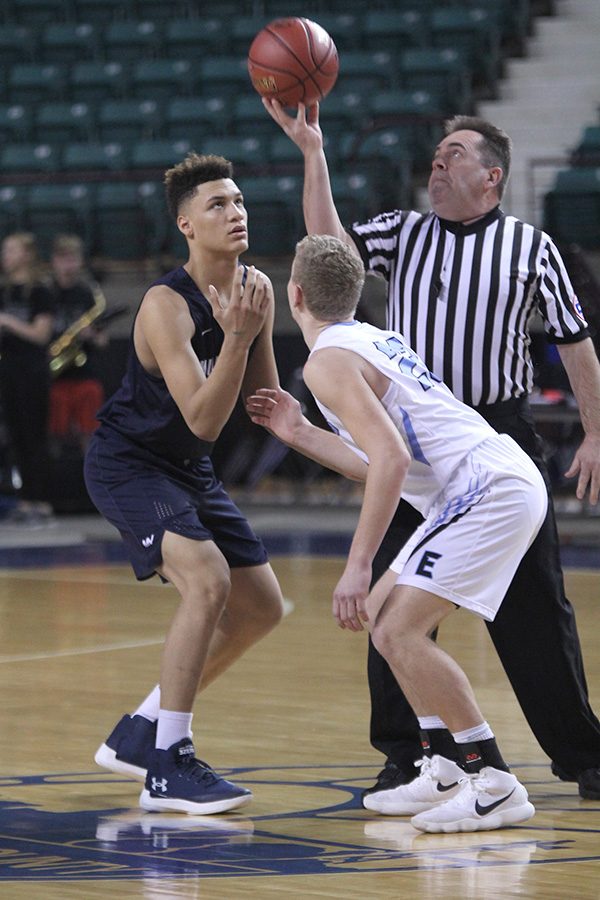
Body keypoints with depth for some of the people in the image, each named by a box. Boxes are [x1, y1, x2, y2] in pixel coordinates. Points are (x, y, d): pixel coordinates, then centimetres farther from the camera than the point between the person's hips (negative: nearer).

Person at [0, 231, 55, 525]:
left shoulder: (38, 292, -7)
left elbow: (41, 334, -13)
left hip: (32, 371, -6)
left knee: (35, 438, -5)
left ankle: (42, 505, -3)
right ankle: (25, 503, 11)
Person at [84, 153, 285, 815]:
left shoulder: (256, 289, -3)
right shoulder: (166, 305, -26)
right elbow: (202, 421, -32)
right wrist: (237, 339, -41)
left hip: (187, 469, 9)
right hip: (126, 463, -9)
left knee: (261, 606, 9)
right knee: (207, 579, -27)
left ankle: (139, 733, 22)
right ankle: (167, 766, -20)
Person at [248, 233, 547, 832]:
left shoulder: (328, 361, -10)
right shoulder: (371, 339, 20)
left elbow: (391, 459, -23)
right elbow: (383, 464, 25)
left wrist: (357, 566, -22)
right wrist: (299, 433, 29)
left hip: (489, 491, -10)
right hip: (501, 484, 10)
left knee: (396, 631, -14)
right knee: (386, 613, 18)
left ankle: (494, 783, -12)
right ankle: (444, 770, 18)